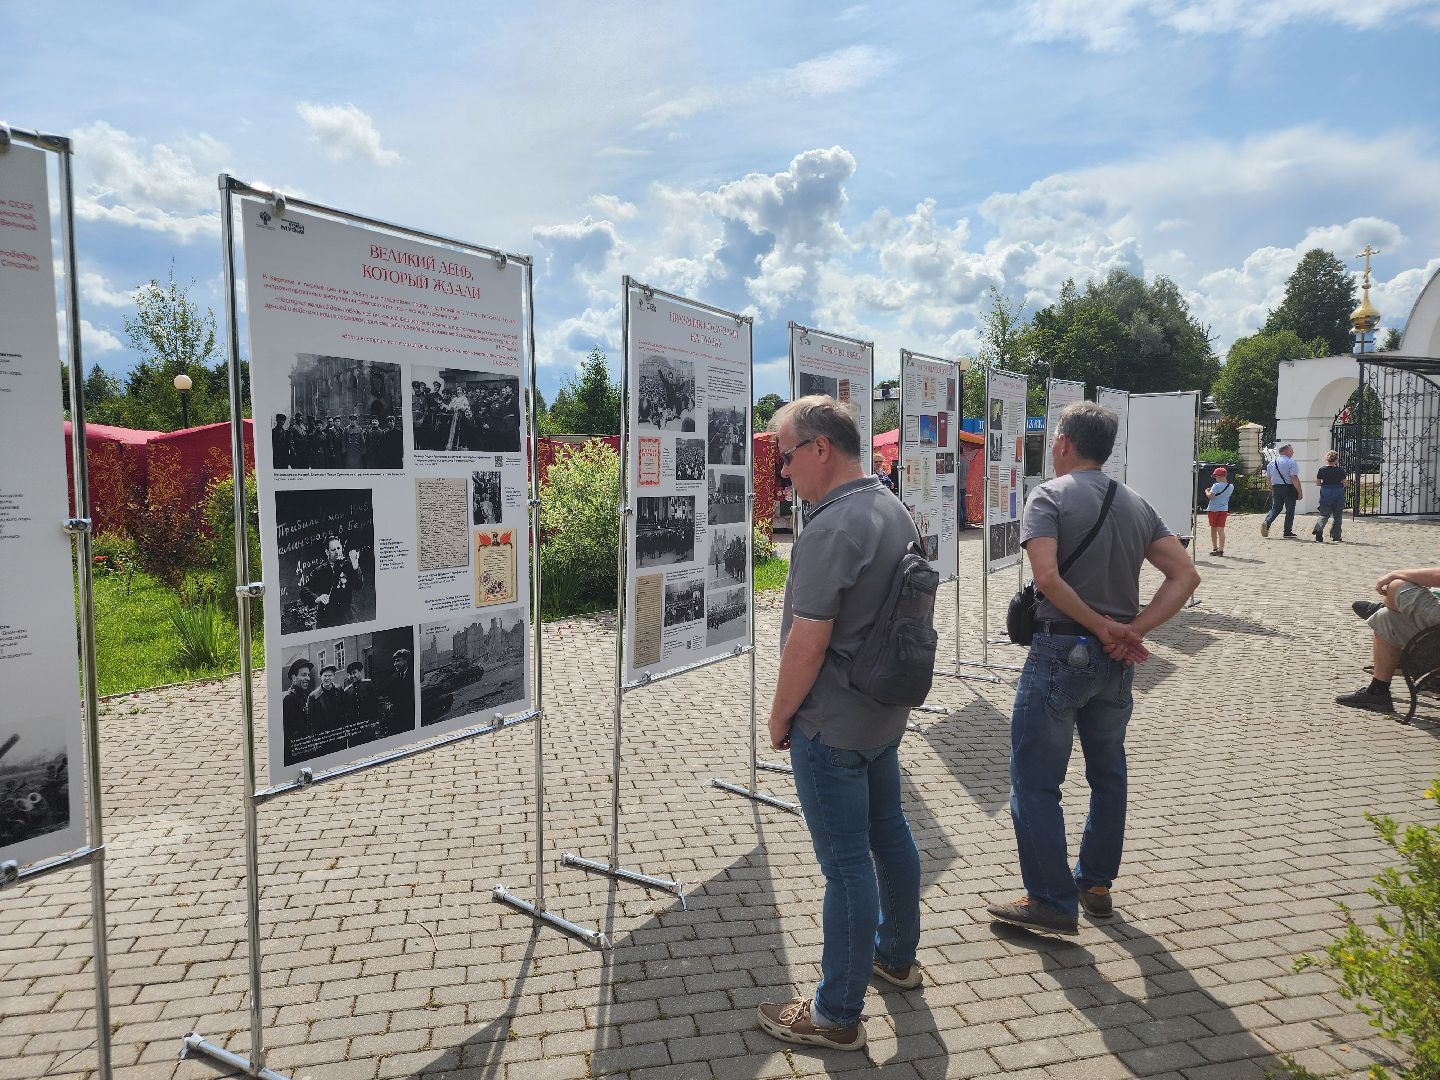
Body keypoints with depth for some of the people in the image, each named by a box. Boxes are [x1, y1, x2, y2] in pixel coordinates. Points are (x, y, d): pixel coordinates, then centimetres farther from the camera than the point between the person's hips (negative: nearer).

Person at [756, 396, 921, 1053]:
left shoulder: (830, 529, -25)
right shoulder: (895, 511, 6)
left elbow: (807, 643, -24)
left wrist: (779, 717, -10)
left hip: (832, 725, -10)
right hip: (887, 711, 10)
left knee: (846, 863, 1)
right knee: (889, 833, 22)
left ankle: (837, 1015, 17)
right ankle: (896, 956, 42)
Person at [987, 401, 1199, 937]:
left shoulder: (1049, 495, -10)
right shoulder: (1137, 505, 9)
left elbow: (1047, 577, -24)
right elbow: (1185, 575, 1)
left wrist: (1103, 628, -14)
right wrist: (1134, 629, -6)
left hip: (1061, 651, -7)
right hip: (1117, 663, 7)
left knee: (1035, 781, 3)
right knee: (1108, 773, 20)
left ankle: (1052, 901, 7)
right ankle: (1096, 883, 32)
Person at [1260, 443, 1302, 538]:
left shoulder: (1271, 463, 10)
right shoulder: (1291, 463, -10)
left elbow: (1269, 479, 15)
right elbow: (1294, 479, -17)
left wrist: (1272, 490, 25)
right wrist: (1300, 491, -11)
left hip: (1275, 488, 5)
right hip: (1289, 488, -5)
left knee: (1275, 508, 11)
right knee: (1290, 510, 4)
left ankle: (1266, 522, -14)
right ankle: (1288, 532, 7)